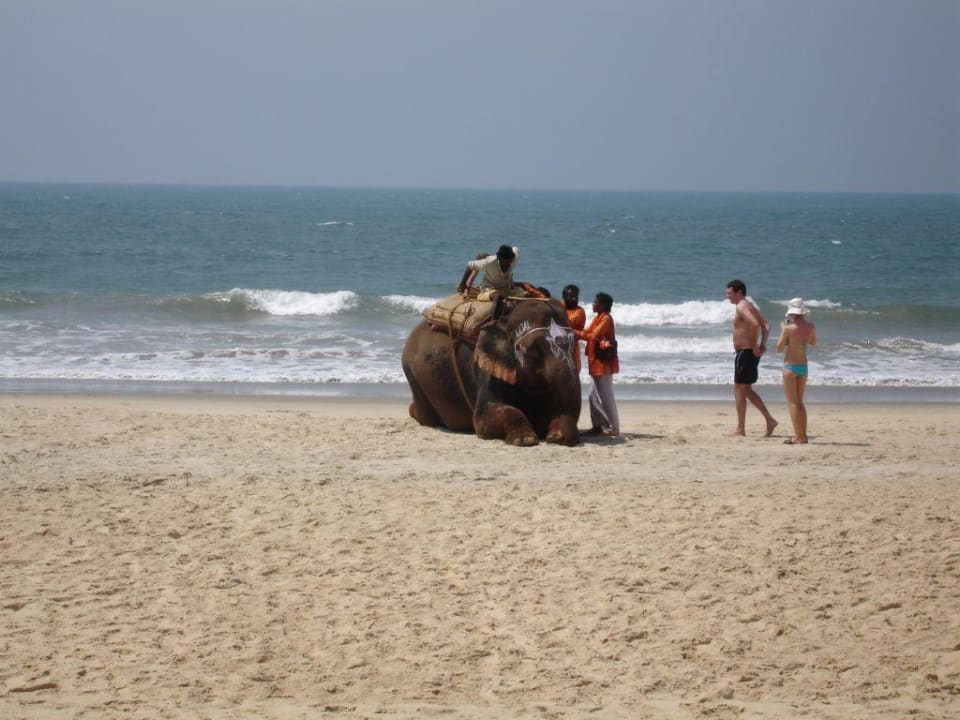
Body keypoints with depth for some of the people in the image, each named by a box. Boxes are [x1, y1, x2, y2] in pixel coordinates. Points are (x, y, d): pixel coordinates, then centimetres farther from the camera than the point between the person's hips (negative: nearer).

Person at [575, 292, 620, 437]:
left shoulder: (606, 319, -14)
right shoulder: (598, 318, 15)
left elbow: (593, 336, -21)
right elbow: (588, 333, 11)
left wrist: (575, 332, -15)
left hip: (604, 362, -10)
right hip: (597, 361, 10)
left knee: (605, 396, -7)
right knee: (595, 395, 11)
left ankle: (613, 428, -3)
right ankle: (599, 425, 16)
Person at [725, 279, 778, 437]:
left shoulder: (742, 307, -14)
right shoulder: (749, 305, 17)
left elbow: (754, 324, -30)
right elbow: (765, 325, 19)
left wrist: (754, 346, -22)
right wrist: (763, 344, 8)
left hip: (746, 353, -10)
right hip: (750, 353, 10)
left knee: (739, 390, -3)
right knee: (746, 389, 16)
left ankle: (740, 429, 0)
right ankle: (769, 420, 13)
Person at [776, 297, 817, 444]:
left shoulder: (789, 328, -18)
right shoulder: (811, 327, -2)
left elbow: (779, 348, -8)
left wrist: (783, 330, 2)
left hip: (790, 366, -6)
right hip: (804, 366, 6)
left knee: (793, 403, -3)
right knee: (799, 402, 17)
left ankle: (799, 437, -8)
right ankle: (802, 435, 15)